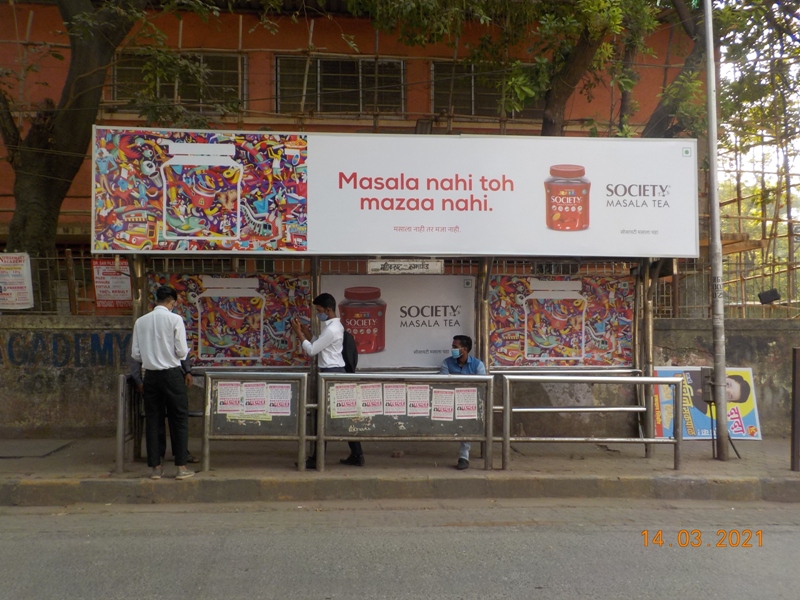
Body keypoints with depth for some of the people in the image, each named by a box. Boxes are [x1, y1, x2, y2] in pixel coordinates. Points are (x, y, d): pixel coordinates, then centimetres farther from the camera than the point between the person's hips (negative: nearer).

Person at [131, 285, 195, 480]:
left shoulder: (140, 321, 4)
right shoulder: (175, 319, -8)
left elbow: (135, 354, 5)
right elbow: (181, 352, -10)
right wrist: (185, 352, 12)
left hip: (150, 375, 4)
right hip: (171, 374, -4)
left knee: (152, 420, 11)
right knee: (179, 420, 5)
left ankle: (155, 467, 15)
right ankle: (181, 467, 5)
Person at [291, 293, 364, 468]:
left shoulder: (331, 329, -18)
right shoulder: (333, 326, 15)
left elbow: (311, 350, -15)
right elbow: (317, 346, 19)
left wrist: (299, 333, -7)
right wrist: (306, 332, 8)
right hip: (334, 373, 10)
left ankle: (317, 459, 4)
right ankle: (356, 455, 15)